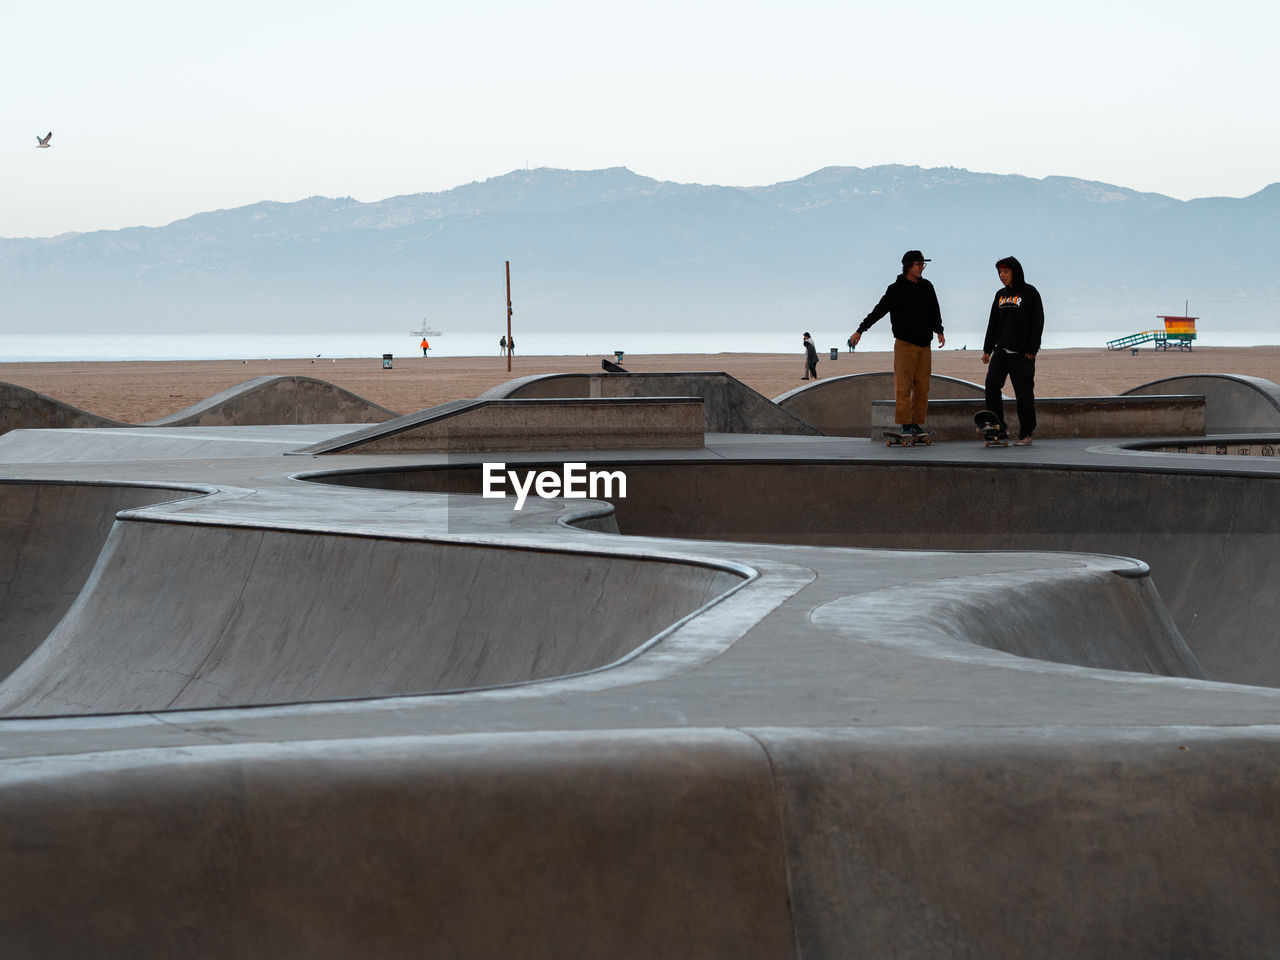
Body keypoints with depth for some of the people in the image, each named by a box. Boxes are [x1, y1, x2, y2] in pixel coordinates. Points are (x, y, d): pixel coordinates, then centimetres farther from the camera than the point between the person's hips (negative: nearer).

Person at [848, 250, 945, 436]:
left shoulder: (927, 287, 12)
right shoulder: (896, 289, -2)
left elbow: (935, 312, 16)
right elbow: (878, 311, -2)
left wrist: (939, 331, 2)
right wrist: (860, 331, -7)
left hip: (924, 345, 4)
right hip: (904, 344, -4)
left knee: (922, 386, 1)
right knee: (903, 386, -9)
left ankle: (917, 424, 5)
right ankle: (905, 425, -9)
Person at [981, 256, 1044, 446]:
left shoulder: (1029, 293, -2)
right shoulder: (1001, 295, 16)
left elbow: (1037, 322, -6)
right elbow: (993, 323, 21)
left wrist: (1031, 350, -13)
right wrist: (987, 349, 14)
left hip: (1022, 353, -6)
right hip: (1001, 351, 6)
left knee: (1024, 393, -4)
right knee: (991, 384, -10)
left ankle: (1026, 434, 3)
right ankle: (999, 428, -5)